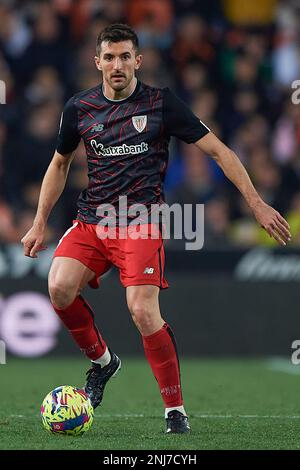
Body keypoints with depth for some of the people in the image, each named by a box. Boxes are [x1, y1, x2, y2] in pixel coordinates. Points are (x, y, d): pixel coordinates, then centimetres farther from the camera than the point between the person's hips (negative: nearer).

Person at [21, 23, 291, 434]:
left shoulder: (161, 104, -3)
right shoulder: (80, 108, 6)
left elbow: (218, 150, 1)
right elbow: (60, 163, 22)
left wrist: (257, 204, -4)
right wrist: (40, 223, 17)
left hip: (141, 222, -3)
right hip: (91, 218, 4)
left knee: (143, 311, -20)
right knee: (59, 288, -21)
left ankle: (175, 409, -5)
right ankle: (101, 360, 7)